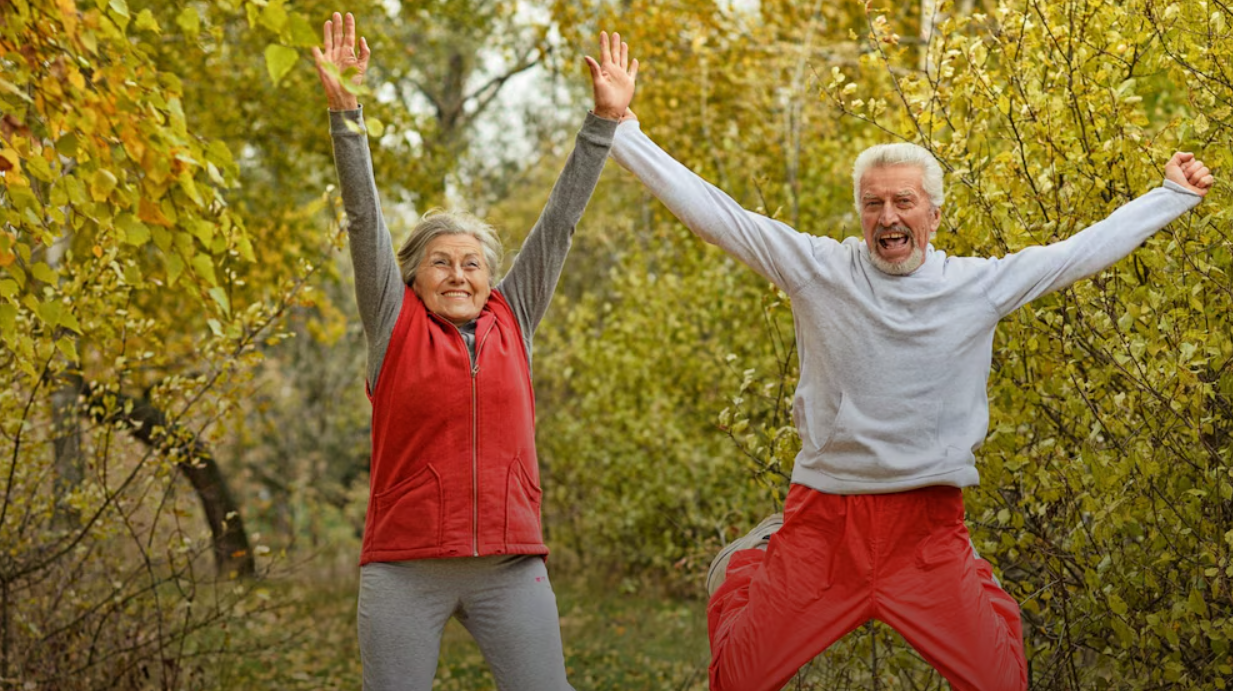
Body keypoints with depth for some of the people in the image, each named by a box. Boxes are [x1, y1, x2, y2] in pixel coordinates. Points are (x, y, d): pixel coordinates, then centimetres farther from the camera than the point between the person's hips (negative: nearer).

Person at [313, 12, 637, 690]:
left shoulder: (511, 322, 11)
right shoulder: (395, 325, 6)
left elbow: (560, 218, 10)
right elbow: (364, 218, -1)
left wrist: (604, 120, 9)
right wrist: (345, 112, -9)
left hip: (511, 567, 2)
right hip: (404, 569, -2)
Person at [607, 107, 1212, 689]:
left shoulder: (981, 285, 1)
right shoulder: (818, 269, -3)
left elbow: (1085, 249, 9)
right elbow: (711, 211, -4)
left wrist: (1173, 194, 13)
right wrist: (622, 131, -7)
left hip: (928, 529, 1)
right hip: (823, 520, 0)